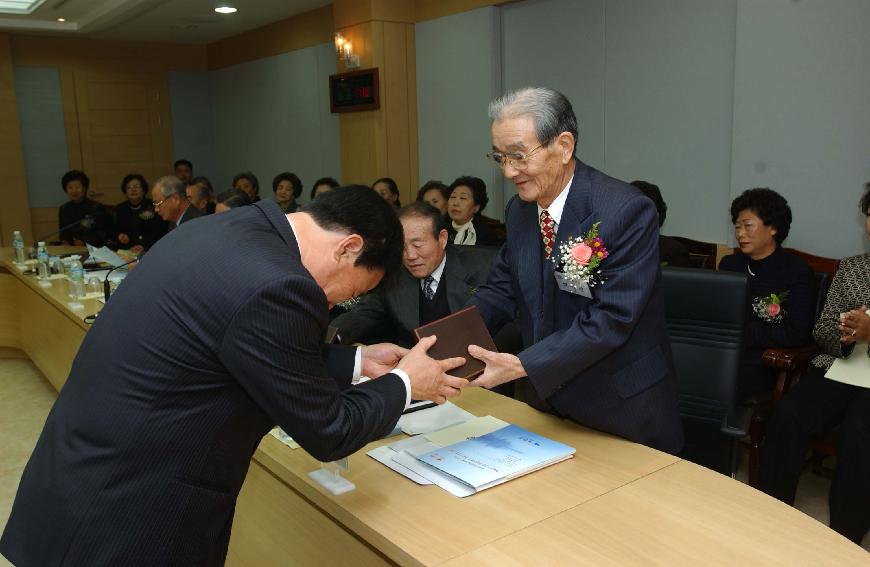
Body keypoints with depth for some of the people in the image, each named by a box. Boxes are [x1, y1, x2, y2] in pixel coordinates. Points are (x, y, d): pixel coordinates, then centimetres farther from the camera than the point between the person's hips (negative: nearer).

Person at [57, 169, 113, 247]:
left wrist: (85, 243, -9)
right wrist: (66, 243, 0)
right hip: (72, 248, 4)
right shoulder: (64, 209, 11)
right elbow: (63, 232, 20)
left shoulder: (97, 208, -5)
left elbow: (104, 233, -4)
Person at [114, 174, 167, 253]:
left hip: (149, 250, -4)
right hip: (125, 250, 4)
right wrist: (119, 236, -3)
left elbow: (159, 231, -9)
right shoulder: (120, 209, 15)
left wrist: (144, 246, -22)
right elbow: (116, 231, 22)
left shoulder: (153, 207, 0)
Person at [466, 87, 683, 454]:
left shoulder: (628, 212, -22)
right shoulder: (518, 210, 0)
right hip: (544, 401, 6)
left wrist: (521, 366, -32)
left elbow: (611, 320, -26)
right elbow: (503, 288, 5)